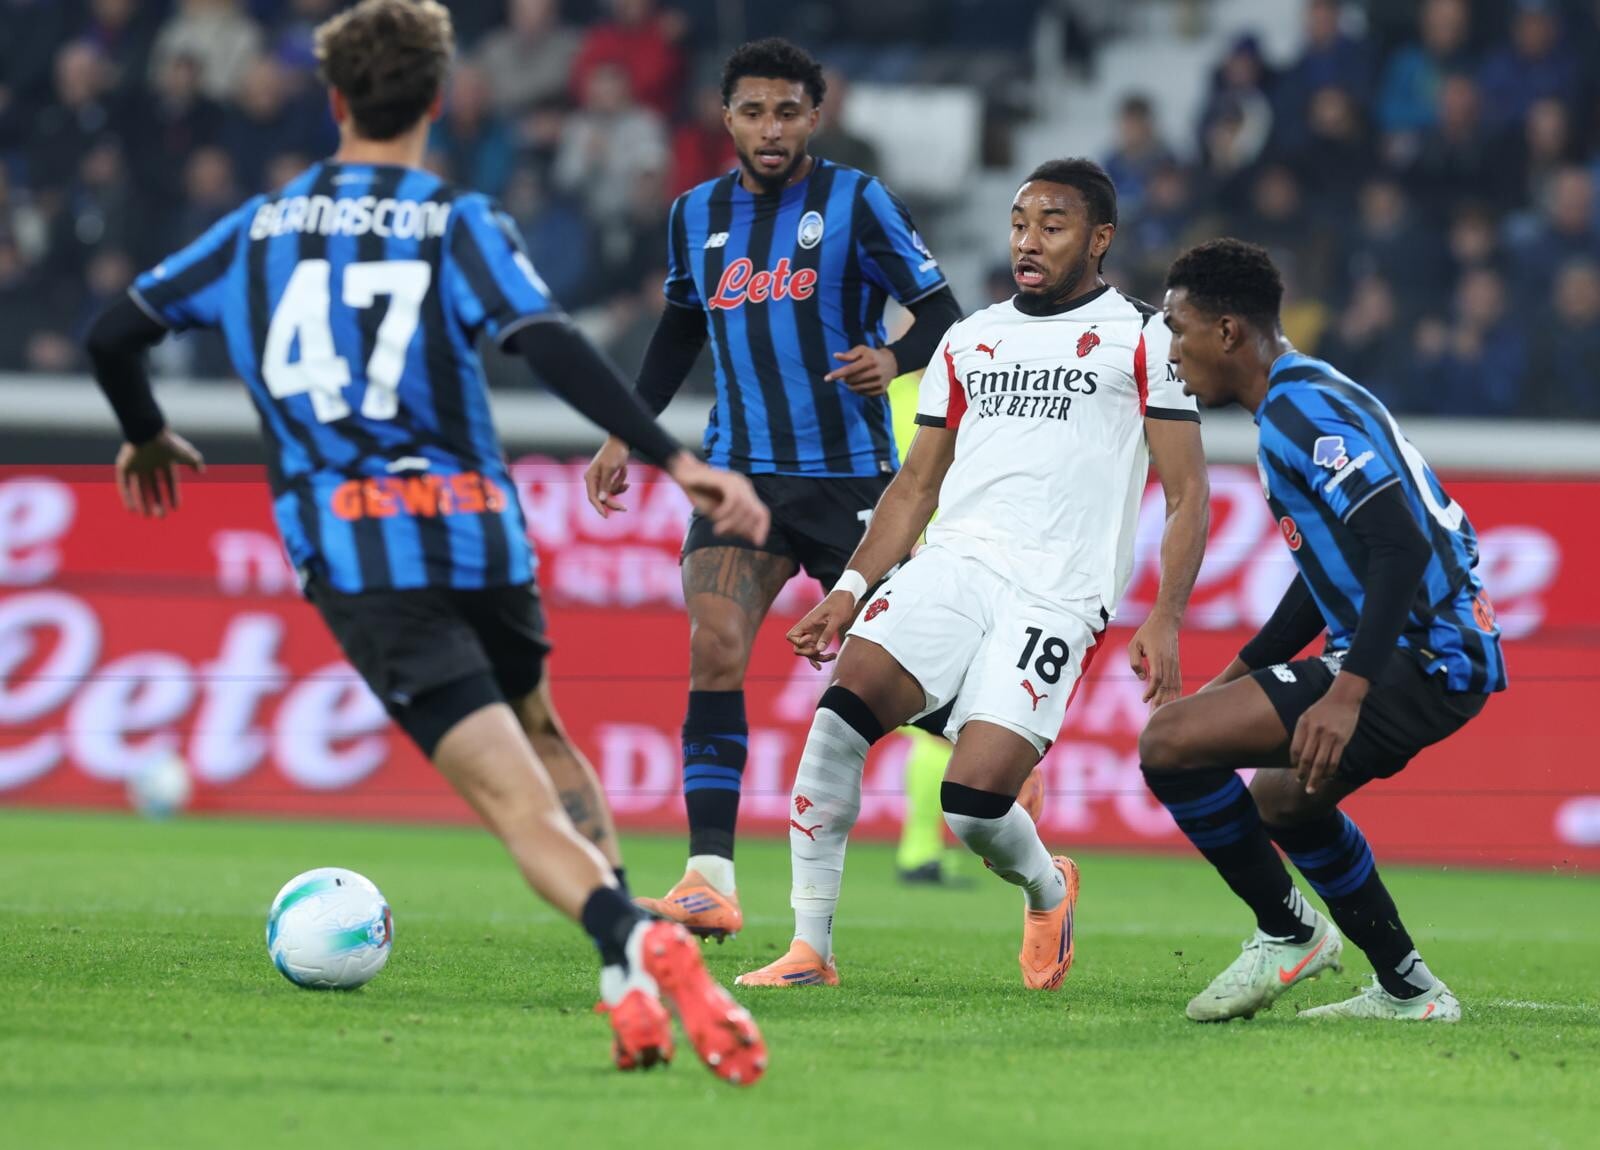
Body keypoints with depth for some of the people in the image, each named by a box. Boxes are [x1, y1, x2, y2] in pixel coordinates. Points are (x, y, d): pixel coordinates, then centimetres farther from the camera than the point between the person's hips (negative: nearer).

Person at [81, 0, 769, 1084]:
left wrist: (147, 439, 34)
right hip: (478, 527, 0)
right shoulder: (460, 224, 3)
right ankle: (636, 950, 11)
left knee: (514, 795, -10)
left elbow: (115, 334, 14)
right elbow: (551, 346, -14)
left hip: (353, 547, 0)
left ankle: (631, 944, -37)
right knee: (540, 733, 27)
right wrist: (675, 458, -18)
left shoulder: (260, 229, 11)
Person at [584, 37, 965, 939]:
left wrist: (893, 358, -24)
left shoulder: (857, 203, -4)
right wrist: (626, 433, 19)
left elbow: (945, 317, -3)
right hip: (740, 473, 3)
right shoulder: (697, 215, 10)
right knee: (715, 653, -16)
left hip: (849, 475, -3)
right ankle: (711, 880, -19)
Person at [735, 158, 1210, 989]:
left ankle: (1046, 889, 19)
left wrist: (1164, 621, -9)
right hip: (953, 567, 4)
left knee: (974, 803, -18)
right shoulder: (969, 342, 21)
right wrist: (851, 588, 11)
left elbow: (1188, 496, 4)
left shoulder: (1141, 339, 7)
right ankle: (809, 948, -18)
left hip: (1056, 600, -4)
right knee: (844, 706, -23)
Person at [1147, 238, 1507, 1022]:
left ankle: (1286, 933, 0)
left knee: (1169, 745, -15)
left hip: (1420, 657, -11)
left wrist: (1347, 692, -32)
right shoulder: (1302, 399, 17)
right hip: (1447, 653, 11)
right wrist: (1238, 674, 27)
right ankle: (1407, 991, 32)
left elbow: (1400, 546, -26)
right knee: (1282, 799, 32)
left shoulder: (1301, 408, -15)